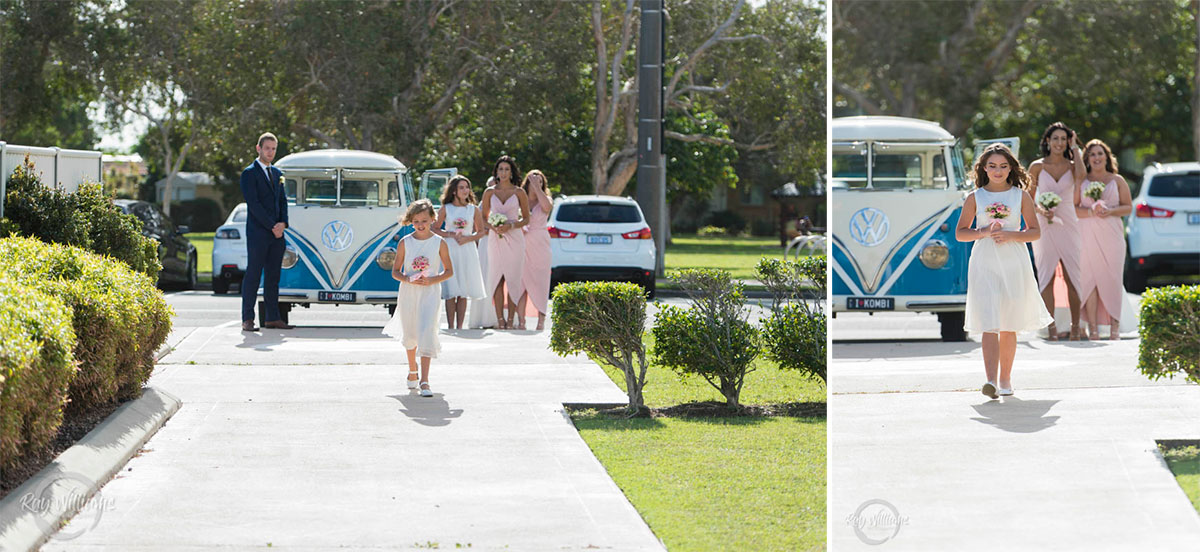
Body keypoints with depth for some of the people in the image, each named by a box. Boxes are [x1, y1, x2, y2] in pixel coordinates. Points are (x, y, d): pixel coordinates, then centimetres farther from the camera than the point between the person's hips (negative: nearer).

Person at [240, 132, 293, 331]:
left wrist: (283, 223, -3)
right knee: (253, 275, -6)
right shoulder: (249, 173, -4)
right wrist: (272, 226, -14)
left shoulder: (277, 174, 18)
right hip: (257, 233, -7)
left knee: (273, 276, 7)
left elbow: (283, 201, 16)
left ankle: (272, 318, 11)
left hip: (276, 234, 7)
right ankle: (247, 319, -5)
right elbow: (253, 204, -11)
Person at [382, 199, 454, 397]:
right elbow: (395, 271, 3)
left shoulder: (439, 243, -3)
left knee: (427, 332, -16)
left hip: (430, 293, -2)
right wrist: (408, 279, -17)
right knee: (409, 334, 15)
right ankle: (412, 370, 41)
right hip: (408, 292, 2)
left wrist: (432, 280, -15)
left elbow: (449, 271, 3)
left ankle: (425, 380, -17)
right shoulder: (405, 243, -1)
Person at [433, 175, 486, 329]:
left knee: (463, 292, 2)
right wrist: (451, 235, -8)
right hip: (449, 250, -1)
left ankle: (459, 326, 7)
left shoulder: (474, 210, 6)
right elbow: (435, 229, 8)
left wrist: (467, 238, -8)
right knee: (450, 291, -6)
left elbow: (481, 231, 10)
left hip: (467, 251, 1)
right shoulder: (445, 209, 3)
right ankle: (450, 326, -1)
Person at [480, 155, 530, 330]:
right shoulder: (489, 192, 8)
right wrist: (492, 227, -8)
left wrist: (510, 225, -10)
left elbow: (526, 218, 7)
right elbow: (484, 217, 13)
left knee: (513, 279, -4)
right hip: (495, 239, 1)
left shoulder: (519, 192, 4)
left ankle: (510, 319, 0)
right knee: (497, 279, -3)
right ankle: (500, 319, 0)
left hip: (514, 238, -1)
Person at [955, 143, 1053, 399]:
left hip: (1014, 263, 1)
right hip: (984, 264, -1)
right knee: (989, 324, -13)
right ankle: (991, 380, -22)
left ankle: (1005, 379, 20)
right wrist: (984, 232, -10)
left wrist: (1010, 235, -11)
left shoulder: (1020, 196, 6)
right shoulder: (975, 198, 6)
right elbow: (960, 233, 8)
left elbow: (1035, 232, 6)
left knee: (1009, 327, 7)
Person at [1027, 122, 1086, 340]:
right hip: (1044, 226, 0)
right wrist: (1040, 210, -12)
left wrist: (1075, 148, -6)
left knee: (1072, 277, -2)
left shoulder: (1072, 166, 5)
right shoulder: (1037, 167, 5)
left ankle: (1075, 326, 3)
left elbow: (1081, 174, -20)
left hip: (1068, 225, 0)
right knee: (1046, 277, -2)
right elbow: (1029, 198, 9)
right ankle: (1051, 326, 0)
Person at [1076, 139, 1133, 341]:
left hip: (1111, 235, 0)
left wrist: (1110, 211, -10)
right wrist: (1090, 212, -13)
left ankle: (1114, 326, 0)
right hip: (1088, 235, 0)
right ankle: (1092, 327, -6)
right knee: (1089, 278, -6)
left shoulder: (1117, 180, 11)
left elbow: (1128, 207, 8)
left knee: (1112, 279, -5)